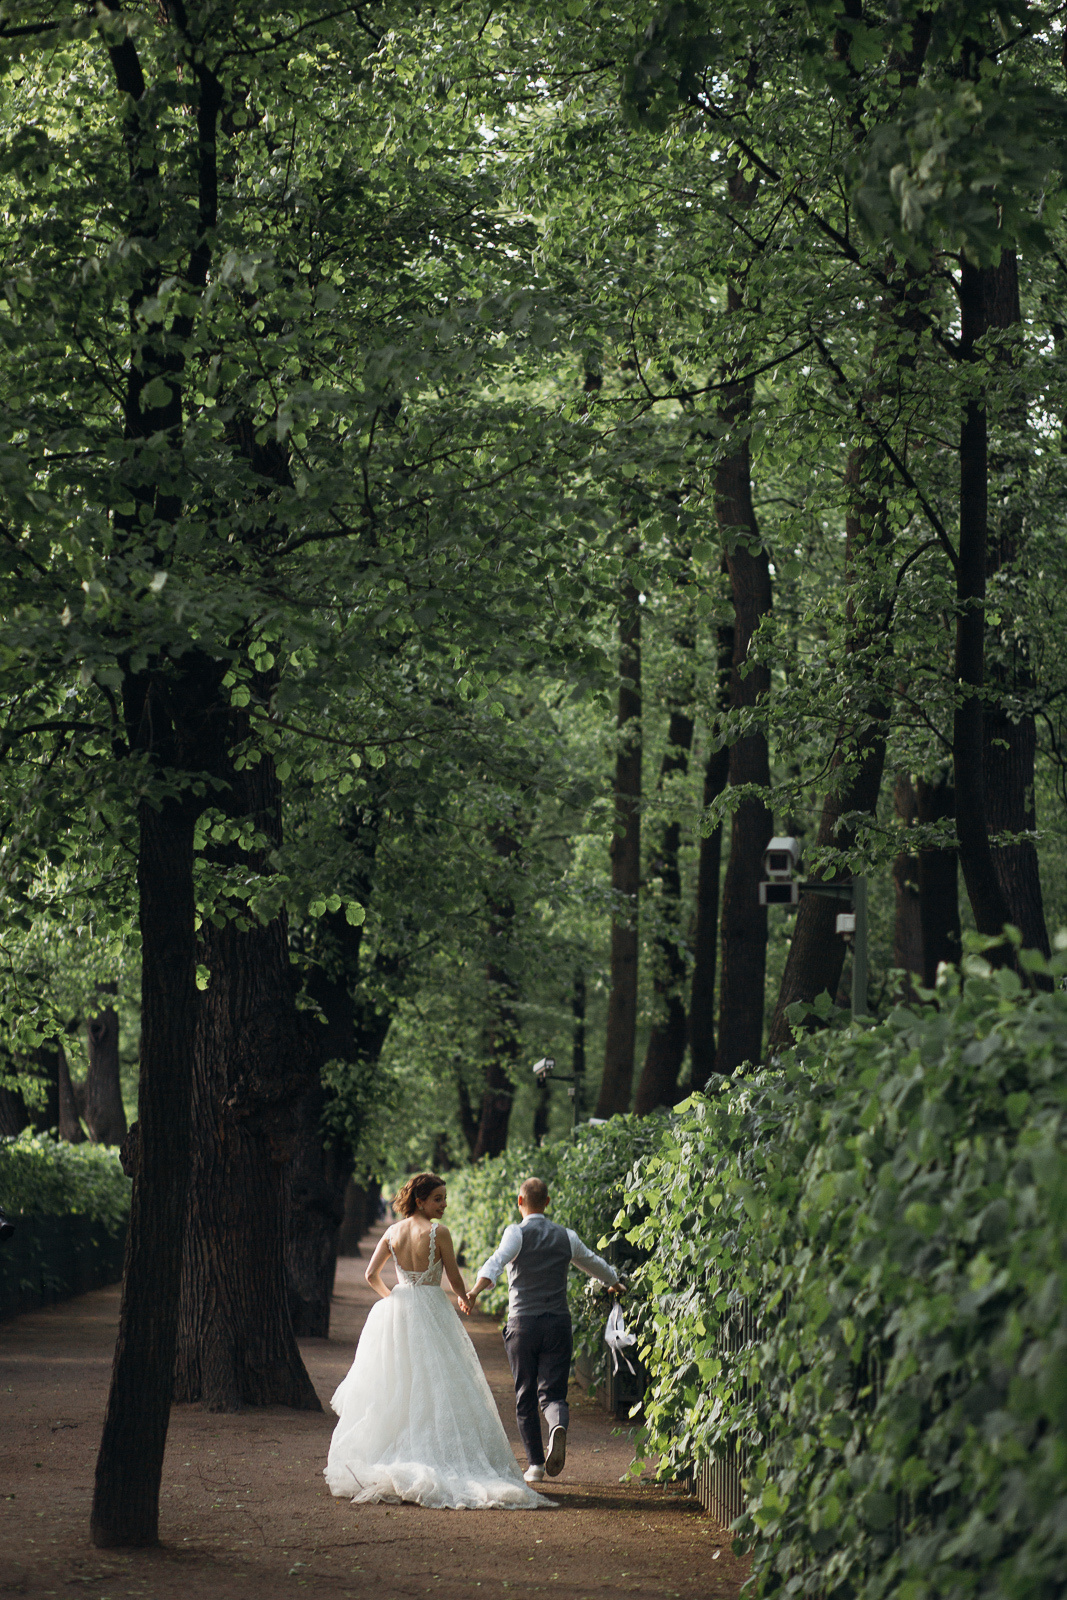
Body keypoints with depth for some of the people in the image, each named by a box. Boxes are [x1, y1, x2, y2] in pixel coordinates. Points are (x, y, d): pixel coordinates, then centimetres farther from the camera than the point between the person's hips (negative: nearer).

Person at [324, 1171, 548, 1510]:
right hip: (431, 1312, -5)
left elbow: (371, 1275, 5)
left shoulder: (392, 1232, 3)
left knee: (393, 1390, 12)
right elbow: (454, 1278, -6)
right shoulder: (438, 1232, -11)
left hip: (396, 1314, 5)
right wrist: (464, 1299, 15)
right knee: (436, 1390, -1)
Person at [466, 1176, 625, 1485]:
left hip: (523, 1323, -2)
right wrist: (615, 1282, 48)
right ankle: (558, 1426, -33)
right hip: (558, 1323, 2)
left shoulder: (517, 1233, -2)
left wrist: (475, 1291, -36)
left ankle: (535, 1464, 12)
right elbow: (593, 1263, 28)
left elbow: (497, 1261, -23)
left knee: (525, 1397, 9)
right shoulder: (566, 1237, 10)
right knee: (552, 1393, 0)